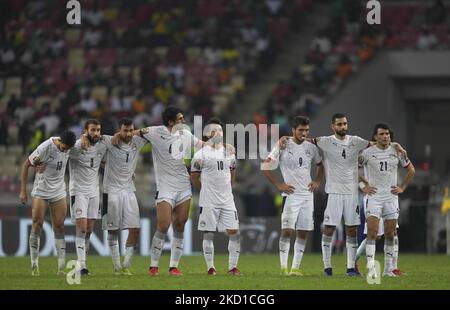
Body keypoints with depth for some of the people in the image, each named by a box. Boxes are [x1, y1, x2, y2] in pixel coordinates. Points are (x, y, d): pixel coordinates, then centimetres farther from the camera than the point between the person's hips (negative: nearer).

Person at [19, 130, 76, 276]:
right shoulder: (45, 148, -22)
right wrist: (23, 191, -12)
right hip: (40, 191, -4)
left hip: (59, 193, 4)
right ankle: (35, 265, 1)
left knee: (59, 227, -1)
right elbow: (26, 165, -12)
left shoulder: (68, 146, -7)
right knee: (37, 225, -6)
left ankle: (61, 267, -3)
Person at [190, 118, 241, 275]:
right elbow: (194, 178, 2)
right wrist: (207, 190, 9)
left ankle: (233, 266, 4)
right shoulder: (201, 154, -5)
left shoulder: (229, 153, 11)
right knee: (209, 233, -1)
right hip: (208, 202, -4)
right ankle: (210, 267, 6)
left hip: (227, 200, 4)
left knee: (234, 232, -2)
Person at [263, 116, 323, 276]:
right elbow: (266, 167, -4)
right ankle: (284, 267, -8)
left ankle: (295, 267, 9)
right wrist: (278, 185, -7)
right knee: (287, 230, -11)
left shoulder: (311, 147, 9)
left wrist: (317, 181, 11)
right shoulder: (283, 146, -6)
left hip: (307, 195, 5)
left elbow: (320, 165, 27)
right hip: (291, 194, -5)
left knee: (302, 232, 4)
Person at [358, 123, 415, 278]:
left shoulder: (396, 152, 5)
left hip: (391, 197, 3)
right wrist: (363, 186, -2)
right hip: (373, 196, -3)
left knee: (390, 234, 4)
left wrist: (402, 187, 9)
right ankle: (371, 269, -14)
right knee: (372, 232, -13)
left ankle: (388, 269, 13)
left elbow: (411, 170, 17)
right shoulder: (367, 153, -4)